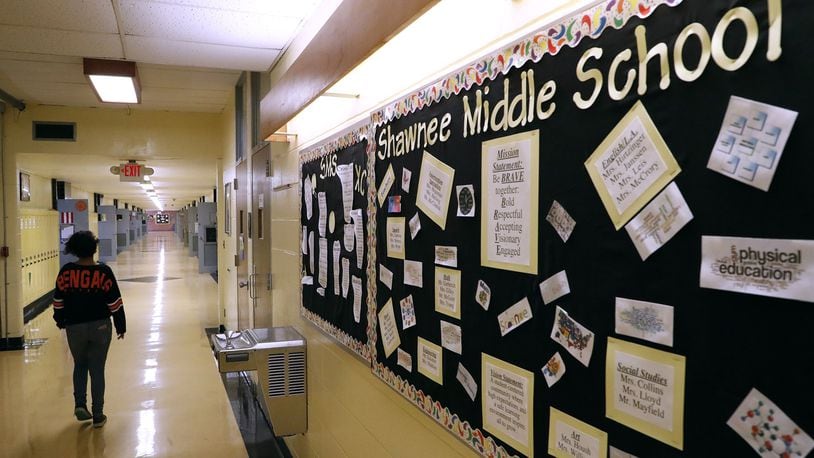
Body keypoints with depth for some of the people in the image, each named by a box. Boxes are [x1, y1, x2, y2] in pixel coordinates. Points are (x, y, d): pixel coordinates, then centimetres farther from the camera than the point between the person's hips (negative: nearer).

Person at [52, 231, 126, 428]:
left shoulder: (66, 271, -6)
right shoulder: (104, 272, -11)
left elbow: (58, 301, 3)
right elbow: (115, 303, -9)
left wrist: (61, 321, 21)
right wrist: (120, 327, 2)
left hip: (75, 328, 2)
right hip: (100, 327, -1)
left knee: (80, 366, 23)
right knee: (97, 369, 8)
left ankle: (80, 404, 10)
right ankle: (98, 416, 13)